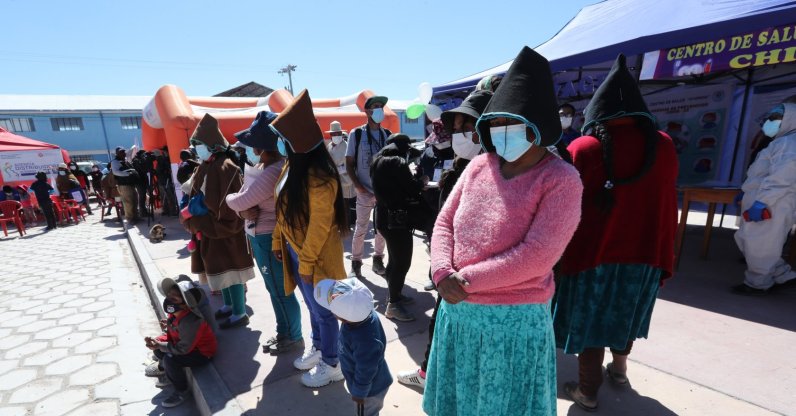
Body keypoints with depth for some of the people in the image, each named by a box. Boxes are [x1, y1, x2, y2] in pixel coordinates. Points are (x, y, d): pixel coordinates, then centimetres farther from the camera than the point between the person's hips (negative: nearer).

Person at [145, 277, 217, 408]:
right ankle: (172, 375, 35)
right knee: (158, 350, 10)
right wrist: (158, 342, -13)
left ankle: (181, 391, 1)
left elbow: (183, 349, -28)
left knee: (169, 360, -25)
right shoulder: (175, 313, -7)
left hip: (202, 352, -10)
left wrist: (160, 345, -23)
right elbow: (172, 334, 6)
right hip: (185, 344, 10)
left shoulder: (190, 322, -36)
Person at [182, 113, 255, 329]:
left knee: (229, 269, -1)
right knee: (220, 268, 18)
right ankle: (229, 305, 33)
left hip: (226, 227, -9)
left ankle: (240, 313, 11)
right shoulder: (205, 167, 10)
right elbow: (196, 194, 19)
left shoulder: (225, 168, -18)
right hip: (209, 227, 9)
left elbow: (229, 205, -22)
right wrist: (192, 211, 4)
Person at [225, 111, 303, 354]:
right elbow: (243, 196, 9)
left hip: (269, 238, -10)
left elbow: (239, 201, -22)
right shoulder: (262, 165, 7)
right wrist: (244, 211, -13)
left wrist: (229, 198, 0)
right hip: (259, 236, 10)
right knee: (274, 289, 21)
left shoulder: (273, 171, -27)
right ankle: (283, 332, 39)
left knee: (281, 291, 6)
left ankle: (294, 338, 26)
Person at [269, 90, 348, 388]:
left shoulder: (319, 176, -24)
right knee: (312, 306, 23)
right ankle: (317, 349, 44)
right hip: (294, 250, 8)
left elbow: (320, 225, -22)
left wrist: (306, 262, -18)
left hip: (314, 256, -8)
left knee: (323, 310, 9)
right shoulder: (292, 167, 4)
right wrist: (277, 241, 14)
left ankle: (332, 365, 29)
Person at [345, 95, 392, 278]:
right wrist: (358, 186, -11)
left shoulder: (388, 134, 7)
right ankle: (356, 262, 18)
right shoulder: (357, 134, -2)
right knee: (361, 229, 3)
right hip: (365, 192, -3)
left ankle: (378, 259, 26)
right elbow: (349, 163, -2)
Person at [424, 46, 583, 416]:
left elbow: (536, 257, -22)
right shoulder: (479, 165, 1)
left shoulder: (560, 180, -13)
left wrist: (467, 280, -18)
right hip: (457, 311, 5)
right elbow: (444, 223, 1)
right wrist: (443, 274, -15)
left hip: (514, 318, -4)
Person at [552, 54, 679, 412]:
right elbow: (667, 207, 3)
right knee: (624, 312, 26)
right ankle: (619, 366, 46)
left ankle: (587, 391, 25)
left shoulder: (582, 149, -17)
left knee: (590, 318, 12)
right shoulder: (663, 147, -6)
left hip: (592, 254, -4)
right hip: (644, 254, 4)